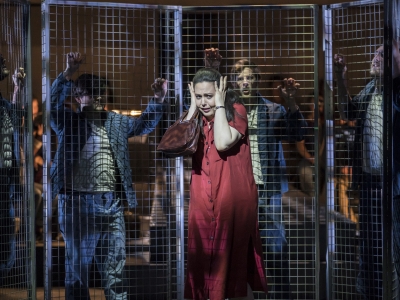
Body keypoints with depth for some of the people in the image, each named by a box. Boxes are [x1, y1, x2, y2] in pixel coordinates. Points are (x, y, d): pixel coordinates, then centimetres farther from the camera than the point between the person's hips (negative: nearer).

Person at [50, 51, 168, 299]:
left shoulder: (117, 122, 17)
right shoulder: (68, 121, 4)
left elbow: (144, 124, 25)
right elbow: (55, 102, -11)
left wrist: (158, 100, 8)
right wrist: (69, 73, -24)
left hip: (111, 204, 4)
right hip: (77, 203, -4)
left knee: (115, 267, 7)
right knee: (78, 267, 4)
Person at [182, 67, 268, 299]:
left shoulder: (236, 110, -3)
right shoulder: (199, 119, 11)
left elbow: (223, 143, -21)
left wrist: (219, 106, -13)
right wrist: (193, 109, -4)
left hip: (233, 200, -5)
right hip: (204, 202, 5)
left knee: (235, 261, 2)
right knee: (207, 263, 7)